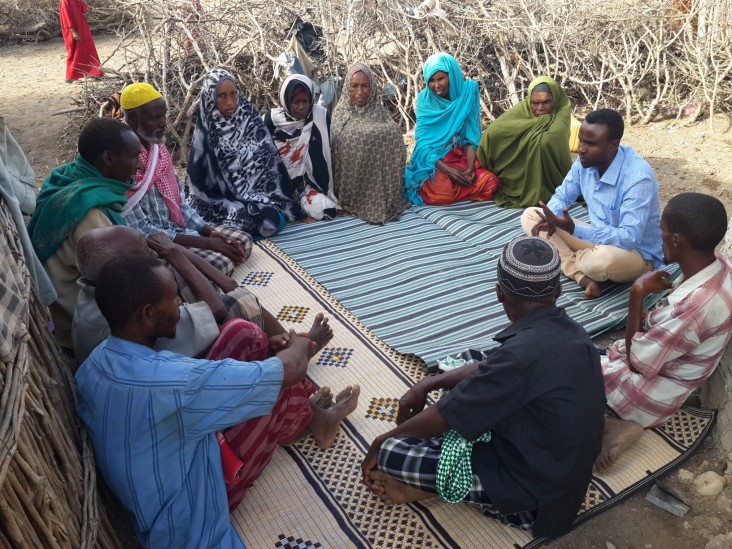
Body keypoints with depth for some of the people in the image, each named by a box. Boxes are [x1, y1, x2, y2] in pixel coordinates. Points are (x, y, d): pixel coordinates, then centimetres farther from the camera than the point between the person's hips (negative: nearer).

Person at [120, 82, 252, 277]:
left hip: (178, 228, 9)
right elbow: (141, 231, -23)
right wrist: (205, 242, -23)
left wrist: (210, 232, -6)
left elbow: (179, 202, 11)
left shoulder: (158, 149, 4)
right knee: (221, 264, -26)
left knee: (243, 242, 4)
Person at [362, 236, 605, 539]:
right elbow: (491, 369, 10)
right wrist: (428, 384, 4)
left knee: (390, 453, -17)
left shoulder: (523, 354, -32)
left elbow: (443, 418, -21)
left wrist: (383, 441, -4)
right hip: (562, 464, 9)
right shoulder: (567, 331, -6)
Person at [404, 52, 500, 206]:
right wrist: (448, 170, -26)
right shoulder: (424, 99, -5)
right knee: (440, 192, -32)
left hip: (463, 158, 2)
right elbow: (422, 141, -12)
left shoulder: (468, 92, -3)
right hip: (434, 161, -2)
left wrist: (470, 167, -22)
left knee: (490, 182, -25)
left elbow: (472, 135, -5)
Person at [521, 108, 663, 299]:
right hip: (597, 238, 7)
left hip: (637, 254, -7)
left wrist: (574, 229, -41)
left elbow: (630, 238, -35)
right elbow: (562, 196, 5)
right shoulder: (586, 160, -8)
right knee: (530, 216, -3)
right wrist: (549, 218, -19)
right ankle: (582, 276, -17)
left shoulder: (638, 177, -30)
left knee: (603, 259, -43)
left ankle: (572, 260, -4)